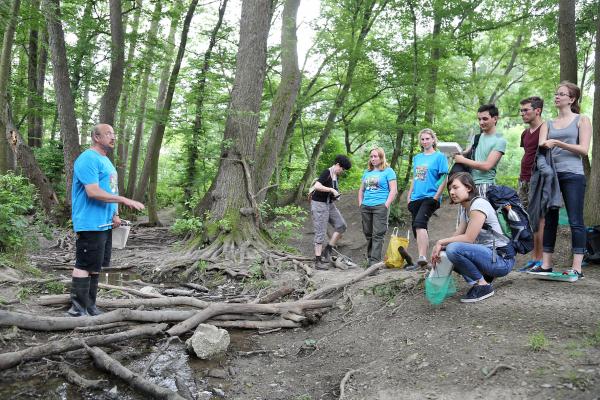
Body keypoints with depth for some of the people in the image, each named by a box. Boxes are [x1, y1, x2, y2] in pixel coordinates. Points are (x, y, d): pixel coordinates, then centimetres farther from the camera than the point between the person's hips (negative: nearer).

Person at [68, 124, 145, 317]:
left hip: (104, 224, 10)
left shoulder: (105, 160, 19)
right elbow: (93, 192, -22)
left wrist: (115, 215, 8)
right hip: (90, 224, -10)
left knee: (95, 266, 13)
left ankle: (89, 306, 21)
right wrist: (125, 200, -21)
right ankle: (78, 308, 1)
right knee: (84, 266, -5)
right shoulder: (88, 159, -12)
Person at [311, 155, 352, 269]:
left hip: (330, 204, 9)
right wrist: (332, 190, -23)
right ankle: (318, 261, 0)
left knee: (341, 226, -1)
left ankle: (328, 250, 9)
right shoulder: (326, 173, -15)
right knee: (321, 233, -6)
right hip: (319, 204, -9)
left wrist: (335, 195, 6)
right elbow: (317, 186, -29)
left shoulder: (336, 176, 11)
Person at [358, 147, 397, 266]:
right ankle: (369, 259, 19)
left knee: (378, 235, -8)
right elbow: (361, 190, 24)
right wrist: (360, 204, 11)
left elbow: (393, 190, -6)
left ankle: (374, 262, -10)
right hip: (365, 207, 6)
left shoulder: (388, 171, 2)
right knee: (368, 234, 10)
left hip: (380, 207, -6)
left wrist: (386, 205, -13)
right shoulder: (367, 172, 19)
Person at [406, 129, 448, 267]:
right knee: (417, 229, 9)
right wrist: (409, 196, 13)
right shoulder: (417, 157, 17)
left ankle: (422, 257, -32)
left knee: (419, 223, -27)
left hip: (430, 197, -7)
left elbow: (444, 179, -6)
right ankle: (423, 258, 19)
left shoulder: (439, 156, -1)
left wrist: (436, 197, -13)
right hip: (416, 198, 7)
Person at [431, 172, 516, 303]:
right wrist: (438, 248, -11)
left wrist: (441, 242, -12)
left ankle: (483, 285, -10)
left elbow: (468, 238, -20)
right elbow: (457, 235, 6)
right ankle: (484, 277, 7)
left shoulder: (479, 204, -15)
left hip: (502, 259, -9)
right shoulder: (465, 209, 14)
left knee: (453, 249, -28)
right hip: (487, 253, 9)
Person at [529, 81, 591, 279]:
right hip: (551, 174, 4)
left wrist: (557, 143, -13)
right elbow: (540, 147, 3)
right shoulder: (548, 124, 16)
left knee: (575, 221, -4)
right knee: (549, 219, 5)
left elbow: (584, 149, -4)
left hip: (573, 175, -4)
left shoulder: (582, 120, 6)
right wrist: (546, 145, -20)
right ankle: (546, 264, 10)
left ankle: (577, 267, -1)